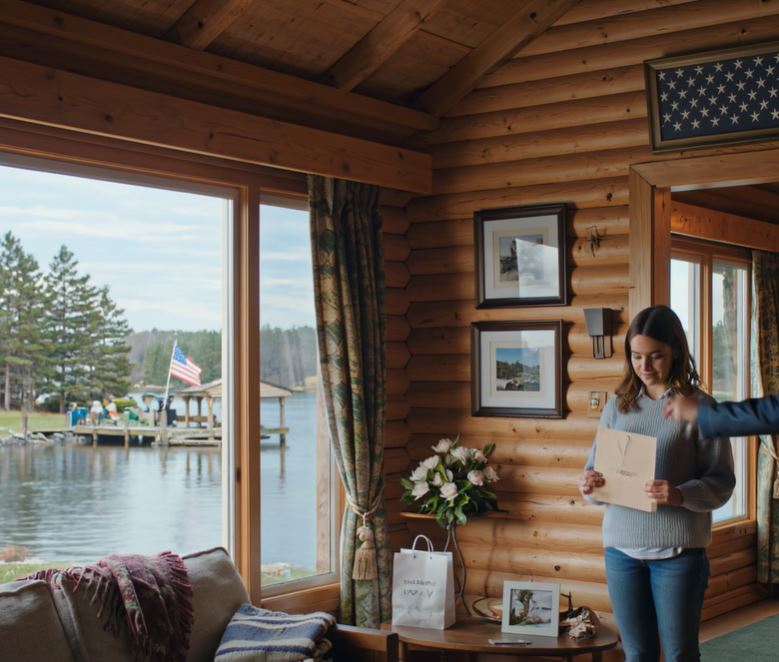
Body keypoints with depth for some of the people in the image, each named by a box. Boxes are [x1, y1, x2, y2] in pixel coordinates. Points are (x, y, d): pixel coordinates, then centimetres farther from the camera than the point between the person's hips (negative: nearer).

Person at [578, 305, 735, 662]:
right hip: (621, 547, 4)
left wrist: (680, 495, -25)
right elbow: (594, 466, 10)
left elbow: (722, 481, -7)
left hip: (678, 549, -3)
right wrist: (588, 485, -13)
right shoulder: (617, 406, 8)